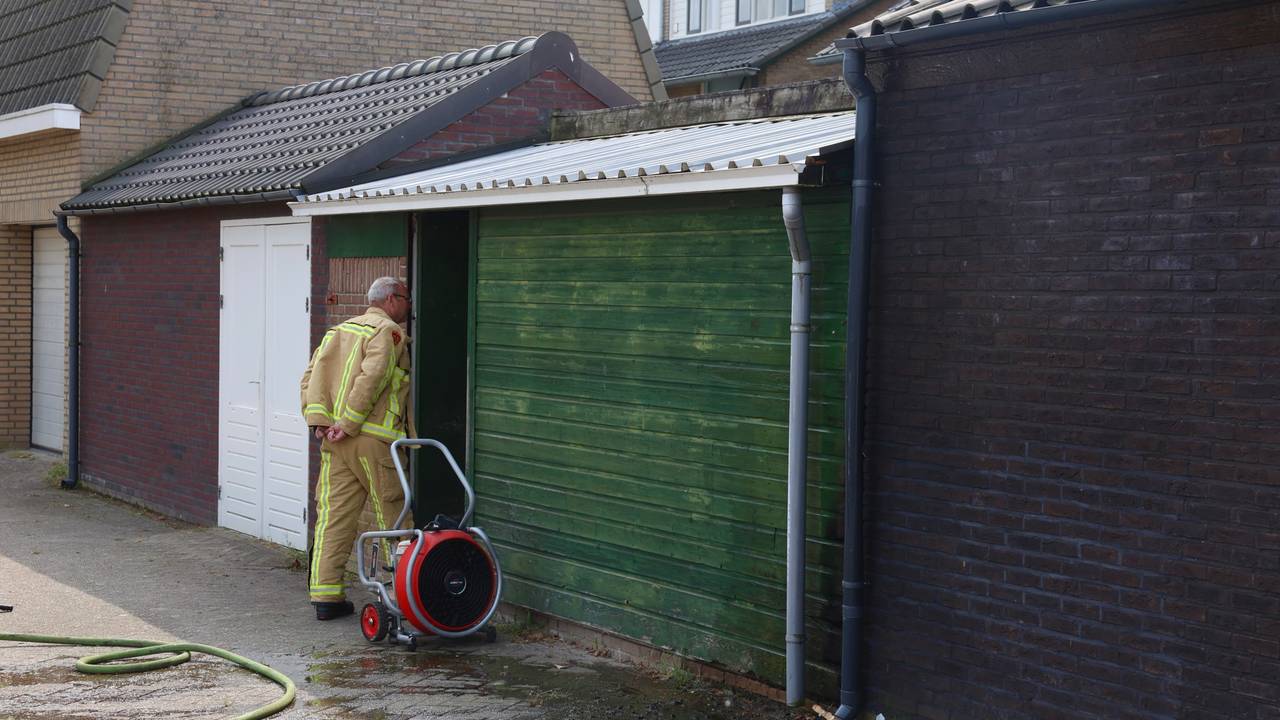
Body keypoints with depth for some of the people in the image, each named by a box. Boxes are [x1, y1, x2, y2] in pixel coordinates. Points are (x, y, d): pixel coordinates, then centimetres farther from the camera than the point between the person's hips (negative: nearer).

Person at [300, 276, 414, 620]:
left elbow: (312, 375, 10)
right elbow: (371, 378, -19)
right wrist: (348, 424, -17)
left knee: (332, 515, 6)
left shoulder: (338, 331, 20)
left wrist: (319, 419, 2)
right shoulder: (388, 332, -5)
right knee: (393, 518, 4)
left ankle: (325, 595, 6)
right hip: (372, 439, -7)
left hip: (333, 440, 7)